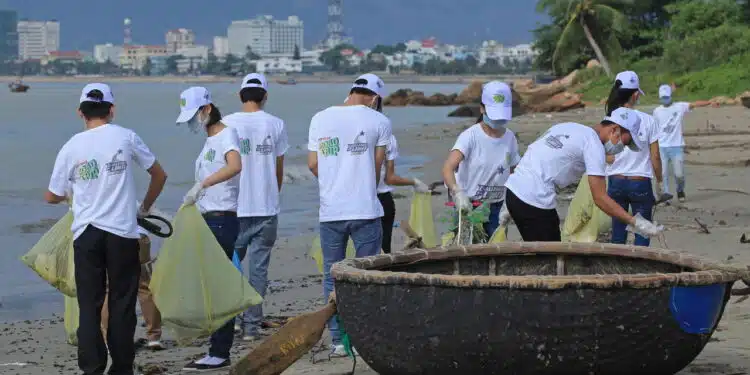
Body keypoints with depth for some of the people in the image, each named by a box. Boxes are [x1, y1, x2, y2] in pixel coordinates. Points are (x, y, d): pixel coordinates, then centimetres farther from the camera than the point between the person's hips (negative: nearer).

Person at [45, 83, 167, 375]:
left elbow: (52, 197, 11)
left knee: (89, 305, 5)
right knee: (122, 304, 6)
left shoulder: (71, 147, 2)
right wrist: (145, 208, 25)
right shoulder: (126, 137, -1)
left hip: (85, 233, 1)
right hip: (122, 232, -1)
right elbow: (159, 176, 8)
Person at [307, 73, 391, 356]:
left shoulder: (320, 119, 7)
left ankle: (338, 340, 9)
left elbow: (313, 165, 8)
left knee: (332, 277, 9)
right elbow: (377, 167, 3)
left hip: (330, 212, 3)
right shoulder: (379, 122, -2)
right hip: (366, 211, -2)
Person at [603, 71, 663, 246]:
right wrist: (659, 181, 8)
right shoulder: (647, 120, -7)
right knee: (642, 232, 7)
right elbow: (655, 156, -4)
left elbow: (609, 158, -5)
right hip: (640, 182, -2)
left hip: (616, 181, 2)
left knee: (618, 232, 11)